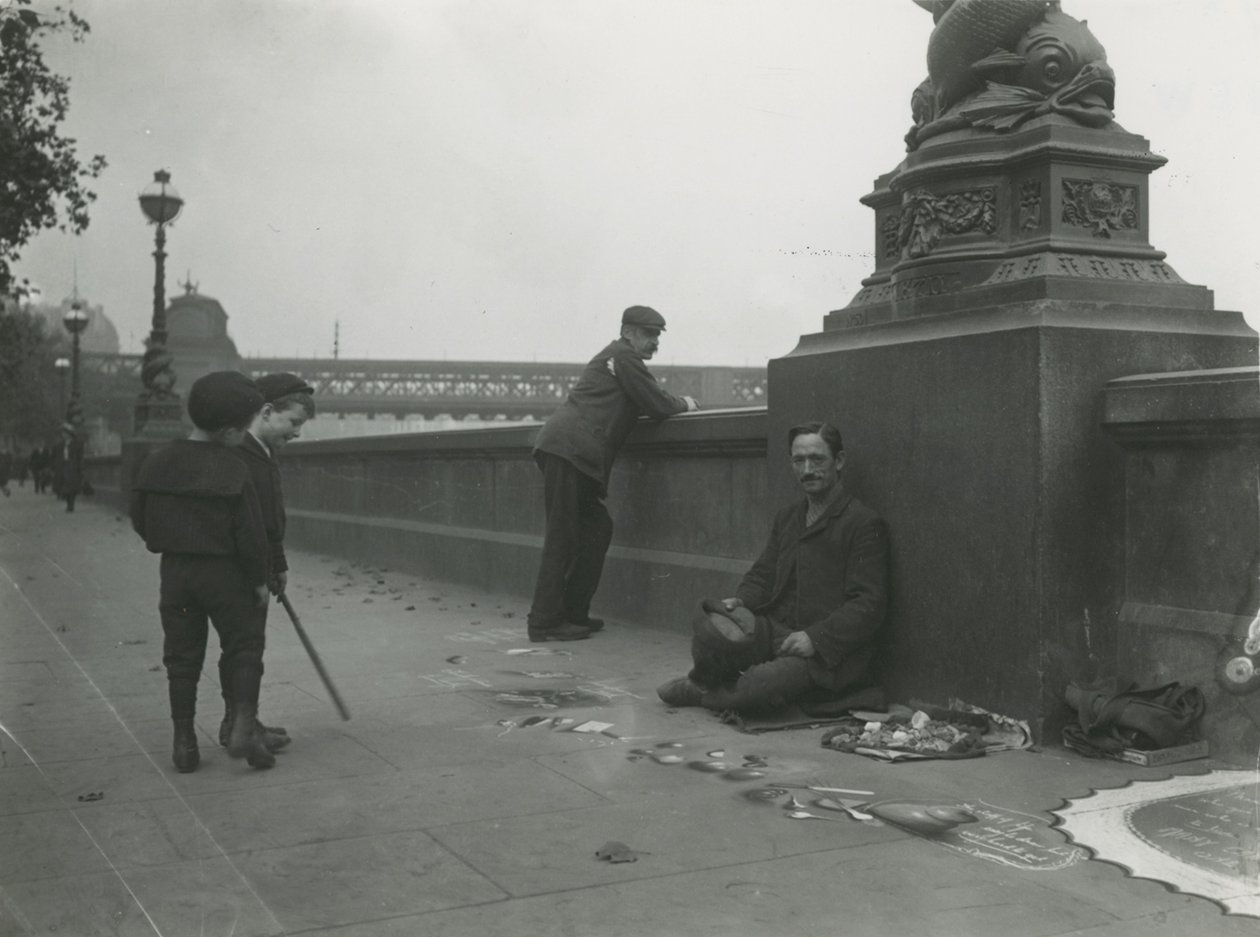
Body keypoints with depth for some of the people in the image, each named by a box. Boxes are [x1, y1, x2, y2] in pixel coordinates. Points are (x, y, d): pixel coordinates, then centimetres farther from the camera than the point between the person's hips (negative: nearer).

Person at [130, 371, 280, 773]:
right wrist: (259, 579, -1)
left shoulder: (156, 463, 0)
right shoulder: (233, 471, -14)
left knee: (181, 656, 10)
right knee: (244, 648, 8)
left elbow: (139, 518, 9)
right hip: (224, 573, -4)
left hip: (175, 571, 4)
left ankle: (184, 741, 13)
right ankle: (244, 727, -3)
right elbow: (251, 533, -12)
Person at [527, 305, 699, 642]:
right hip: (569, 448, -10)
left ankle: (573, 613, 15)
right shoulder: (624, 356, -2)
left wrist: (674, 402, 20)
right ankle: (545, 622, -6)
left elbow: (645, 401, 33)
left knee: (597, 528, 12)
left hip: (564, 449, 10)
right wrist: (683, 404, 14)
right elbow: (658, 405, -5)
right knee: (562, 538, -9)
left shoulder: (615, 357, 29)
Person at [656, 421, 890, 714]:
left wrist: (816, 638, -23)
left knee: (771, 680, -32)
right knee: (708, 625, -22)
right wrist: (740, 601, -5)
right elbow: (762, 575, 19)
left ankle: (700, 695, -5)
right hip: (777, 630, 6)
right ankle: (706, 682, 5)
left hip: (828, 649, -5)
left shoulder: (865, 524, -6)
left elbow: (868, 605, -12)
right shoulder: (786, 517, 18)